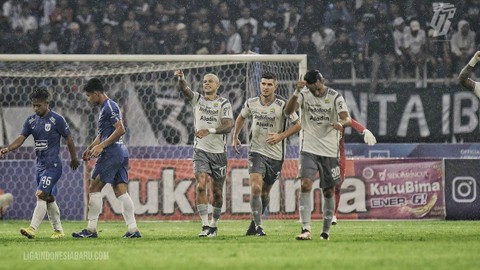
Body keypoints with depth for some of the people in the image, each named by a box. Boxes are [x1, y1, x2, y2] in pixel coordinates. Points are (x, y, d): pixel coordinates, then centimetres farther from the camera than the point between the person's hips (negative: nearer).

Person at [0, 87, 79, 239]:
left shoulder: (56, 120, -9)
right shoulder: (31, 121, 7)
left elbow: (69, 138, 0)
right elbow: (21, 139, 0)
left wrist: (74, 159, 8)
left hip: (53, 165, -7)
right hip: (40, 165, 7)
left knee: (41, 195, -18)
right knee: (49, 198, 13)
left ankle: (32, 229, -26)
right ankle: (58, 231, 23)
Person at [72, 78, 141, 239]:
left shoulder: (109, 106, -11)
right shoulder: (106, 107, 20)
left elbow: (120, 129, -20)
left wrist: (101, 146, -19)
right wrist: (90, 148, 21)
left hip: (111, 153, -10)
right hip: (121, 153, 10)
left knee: (94, 189, -4)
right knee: (121, 191, 4)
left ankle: (91, 229, -2)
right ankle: (133, 229, -4)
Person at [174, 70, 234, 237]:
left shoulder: (224, 104, 0)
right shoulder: (197, 99, 6)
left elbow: (228, 126, -13)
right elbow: (184, 89, -14)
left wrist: (209, 131, -27)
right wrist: (181, 79, -36)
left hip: (219, 151, 0)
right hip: (200, 150, 0)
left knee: (217, 191, 5)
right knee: (201, 186, -16)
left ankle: (214, 224, 22)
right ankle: (205, 225, -17)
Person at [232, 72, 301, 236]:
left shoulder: (282, 105, -11)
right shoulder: (251, 103, -1)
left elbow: (297, 125, -5)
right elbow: (241, 118, 20)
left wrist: (280, 136, -16)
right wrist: (235, 137, 19)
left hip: (275, 155, 0)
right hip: (256, 152, 0)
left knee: (265, 193, 12)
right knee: (255, 187, -18)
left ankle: (254, 223, 32)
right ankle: (258, 227, -15)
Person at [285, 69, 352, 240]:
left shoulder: (335, 97, -4)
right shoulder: (304, 95, -2)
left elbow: (347, 119, -13)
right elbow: (288, 111, -17)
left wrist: (341, 123, -37)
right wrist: (297, 92, -31)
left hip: (329, 151, 1)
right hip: (308, 149, -1)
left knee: (329, 191, 6)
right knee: (305, 185, -18)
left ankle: (326, 231, 21)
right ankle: (306, 229, -23)